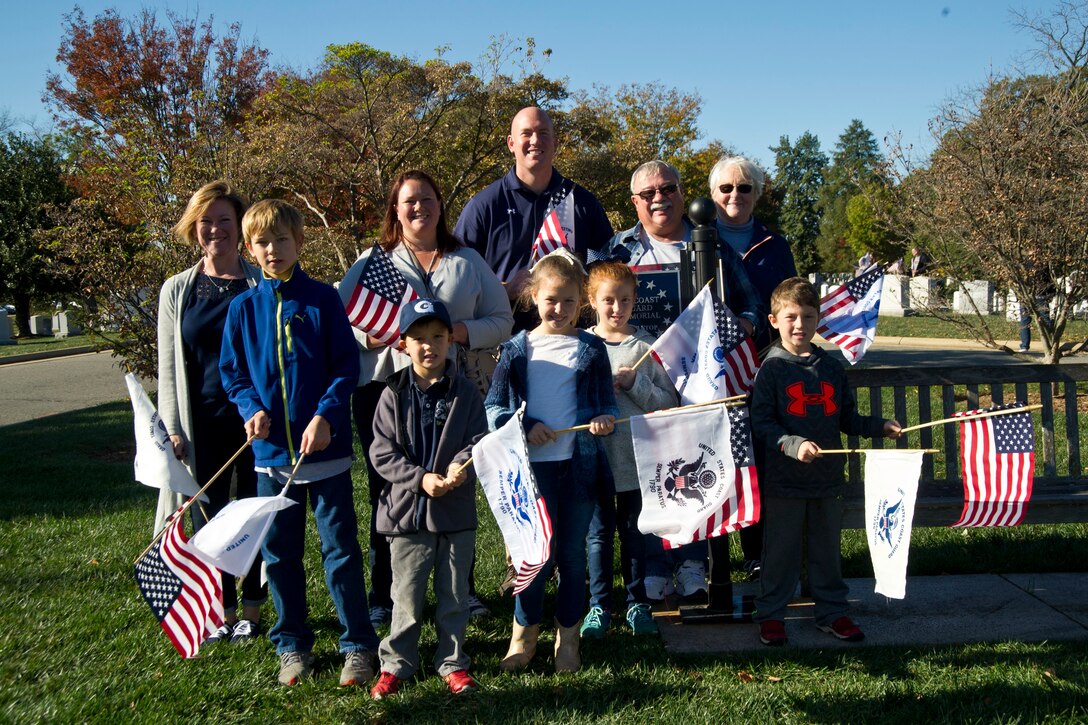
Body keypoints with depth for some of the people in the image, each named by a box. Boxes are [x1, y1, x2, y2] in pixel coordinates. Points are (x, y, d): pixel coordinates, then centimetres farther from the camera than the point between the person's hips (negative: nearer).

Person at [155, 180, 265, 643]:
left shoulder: (262, 286, 2)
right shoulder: (177, 291, 7)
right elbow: (168, 367, 8)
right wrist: (172, 428, 0)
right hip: (203, 422, 2)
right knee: (209, 517, 6)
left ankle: (252, 610, 21)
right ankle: (224, 612, 21)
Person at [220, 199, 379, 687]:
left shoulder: (322, 299, -3)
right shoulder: (243, 307, 4)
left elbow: (347, 366, -4)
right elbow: (232, 372, 10)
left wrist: (326, 416, -16)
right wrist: (251, 408, -8)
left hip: (326, 445, -3)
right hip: (271, 448, 3)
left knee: (340, 547, 4)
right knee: (279, 551, 12)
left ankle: (358, 644, 16)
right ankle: (292, 644, 27)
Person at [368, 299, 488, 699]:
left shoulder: (465, 391, 0)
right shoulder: (394, 394, -3)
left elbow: (480, 440, -3)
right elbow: (383, 453, -6)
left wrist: (461, 464, -23)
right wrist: (421, 479, -17)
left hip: (456, 511, 1)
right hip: (407, 510, -1)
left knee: (454, 593, 12)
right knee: (406, 594, 8)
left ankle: (452, 662, 28)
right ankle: (396, 663, 25)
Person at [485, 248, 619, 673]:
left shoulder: (591, 349, 6)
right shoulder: (517, 349, 4)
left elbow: (606, 404, 7)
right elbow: (492, 407, 4)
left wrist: (605, 420, -16)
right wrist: (526, 426, -12)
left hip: (579, 464, 1)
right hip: (533, 465, -1)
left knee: (572, 554, 9)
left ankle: (568, 639, 23)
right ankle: (524, 634, 21)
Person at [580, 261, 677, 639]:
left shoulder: (646, 345, 1)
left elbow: (668, 401, -1)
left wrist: (635, 384, -15)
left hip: (637, 456, 0)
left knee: (634, 533, 10)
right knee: (599, 533, 8)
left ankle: (638, 604, 24)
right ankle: (599, 606, 20)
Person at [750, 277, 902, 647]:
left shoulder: (831, 367, 8)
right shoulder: (771, 369, -6)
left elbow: (847, 419, 15)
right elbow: (761, 425, -12)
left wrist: (879, 427, 3)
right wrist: (793, 445, -24)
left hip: (827, 478, 4)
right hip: (783, 480, -4)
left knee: (828, 550, 14)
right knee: (780, 551, 4)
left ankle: (832, 612, 27)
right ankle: (770, 615, 17)